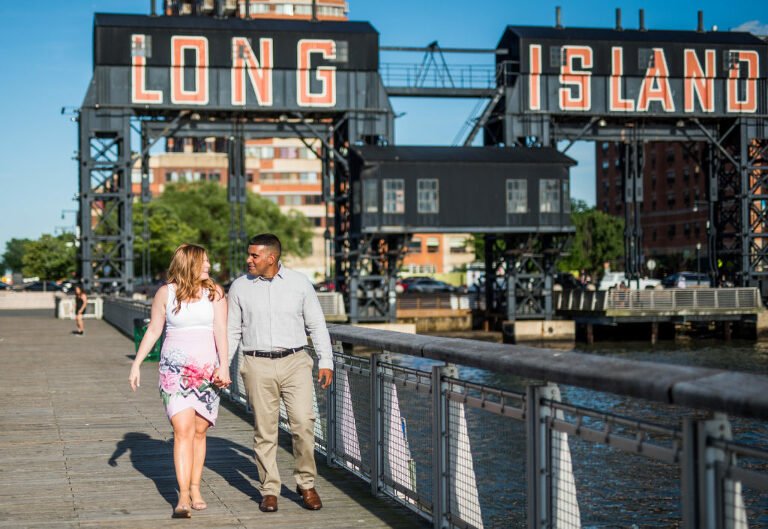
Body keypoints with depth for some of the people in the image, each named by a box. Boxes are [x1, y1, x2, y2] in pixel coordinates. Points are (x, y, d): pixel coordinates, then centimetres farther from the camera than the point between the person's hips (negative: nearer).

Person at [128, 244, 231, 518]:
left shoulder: (214, 292, 4)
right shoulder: (166, 293, 2)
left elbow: (221, 331, -3)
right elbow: (153, 330, 9)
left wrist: (224, 366, -13)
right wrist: (136, 364, 6)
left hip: (207, 369, 2)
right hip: (175, 369, -2)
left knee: (199, 431, 6)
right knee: (183, 431, -12)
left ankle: (195, 488, 20)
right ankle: (183, 498, -13)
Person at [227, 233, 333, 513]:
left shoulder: (299, 283, 5)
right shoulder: (240, 287, 6)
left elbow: (317, 324, 10)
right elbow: (232, 331, 12)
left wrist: (326, 361, 4)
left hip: (295, 362, 0)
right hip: (258, 366, 1)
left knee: (303, 422, -12)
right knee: (264, 430, 1)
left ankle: (306, 483, 5)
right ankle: (269, 490, 12)